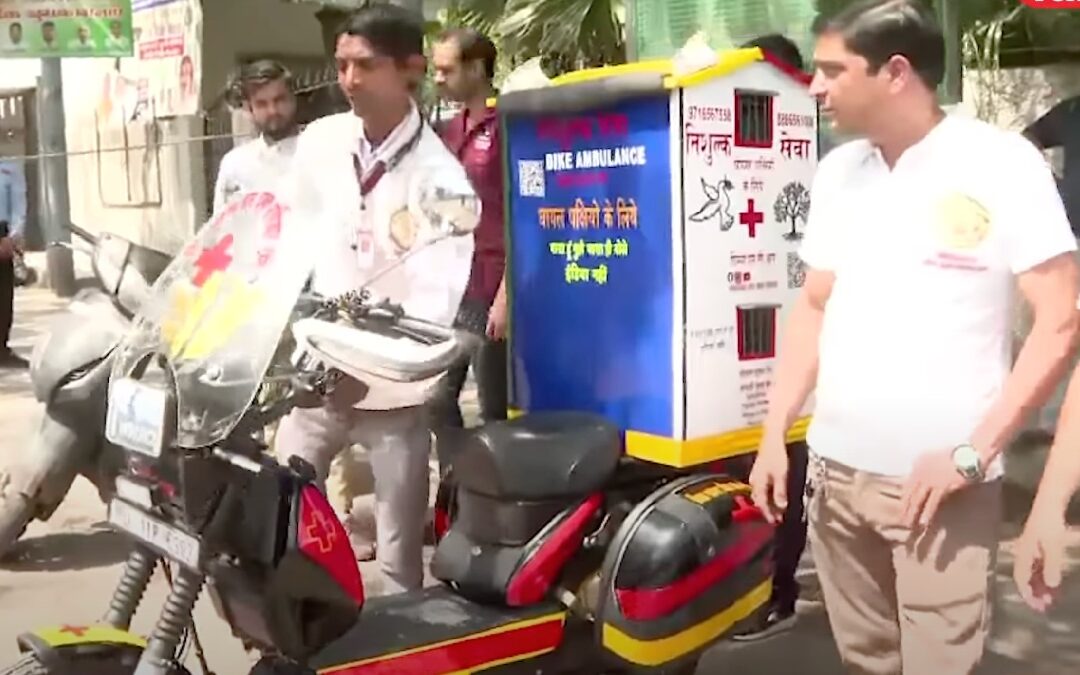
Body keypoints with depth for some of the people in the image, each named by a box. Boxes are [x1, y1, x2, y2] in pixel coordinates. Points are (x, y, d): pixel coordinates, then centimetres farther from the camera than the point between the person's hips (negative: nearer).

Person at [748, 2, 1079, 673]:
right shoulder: (838, 171, 9)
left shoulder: (1000, 162, -8)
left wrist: (972, 453, -15)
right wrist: (774, 435, 8)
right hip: (836, 473, 5)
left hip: (940, 482, -5)